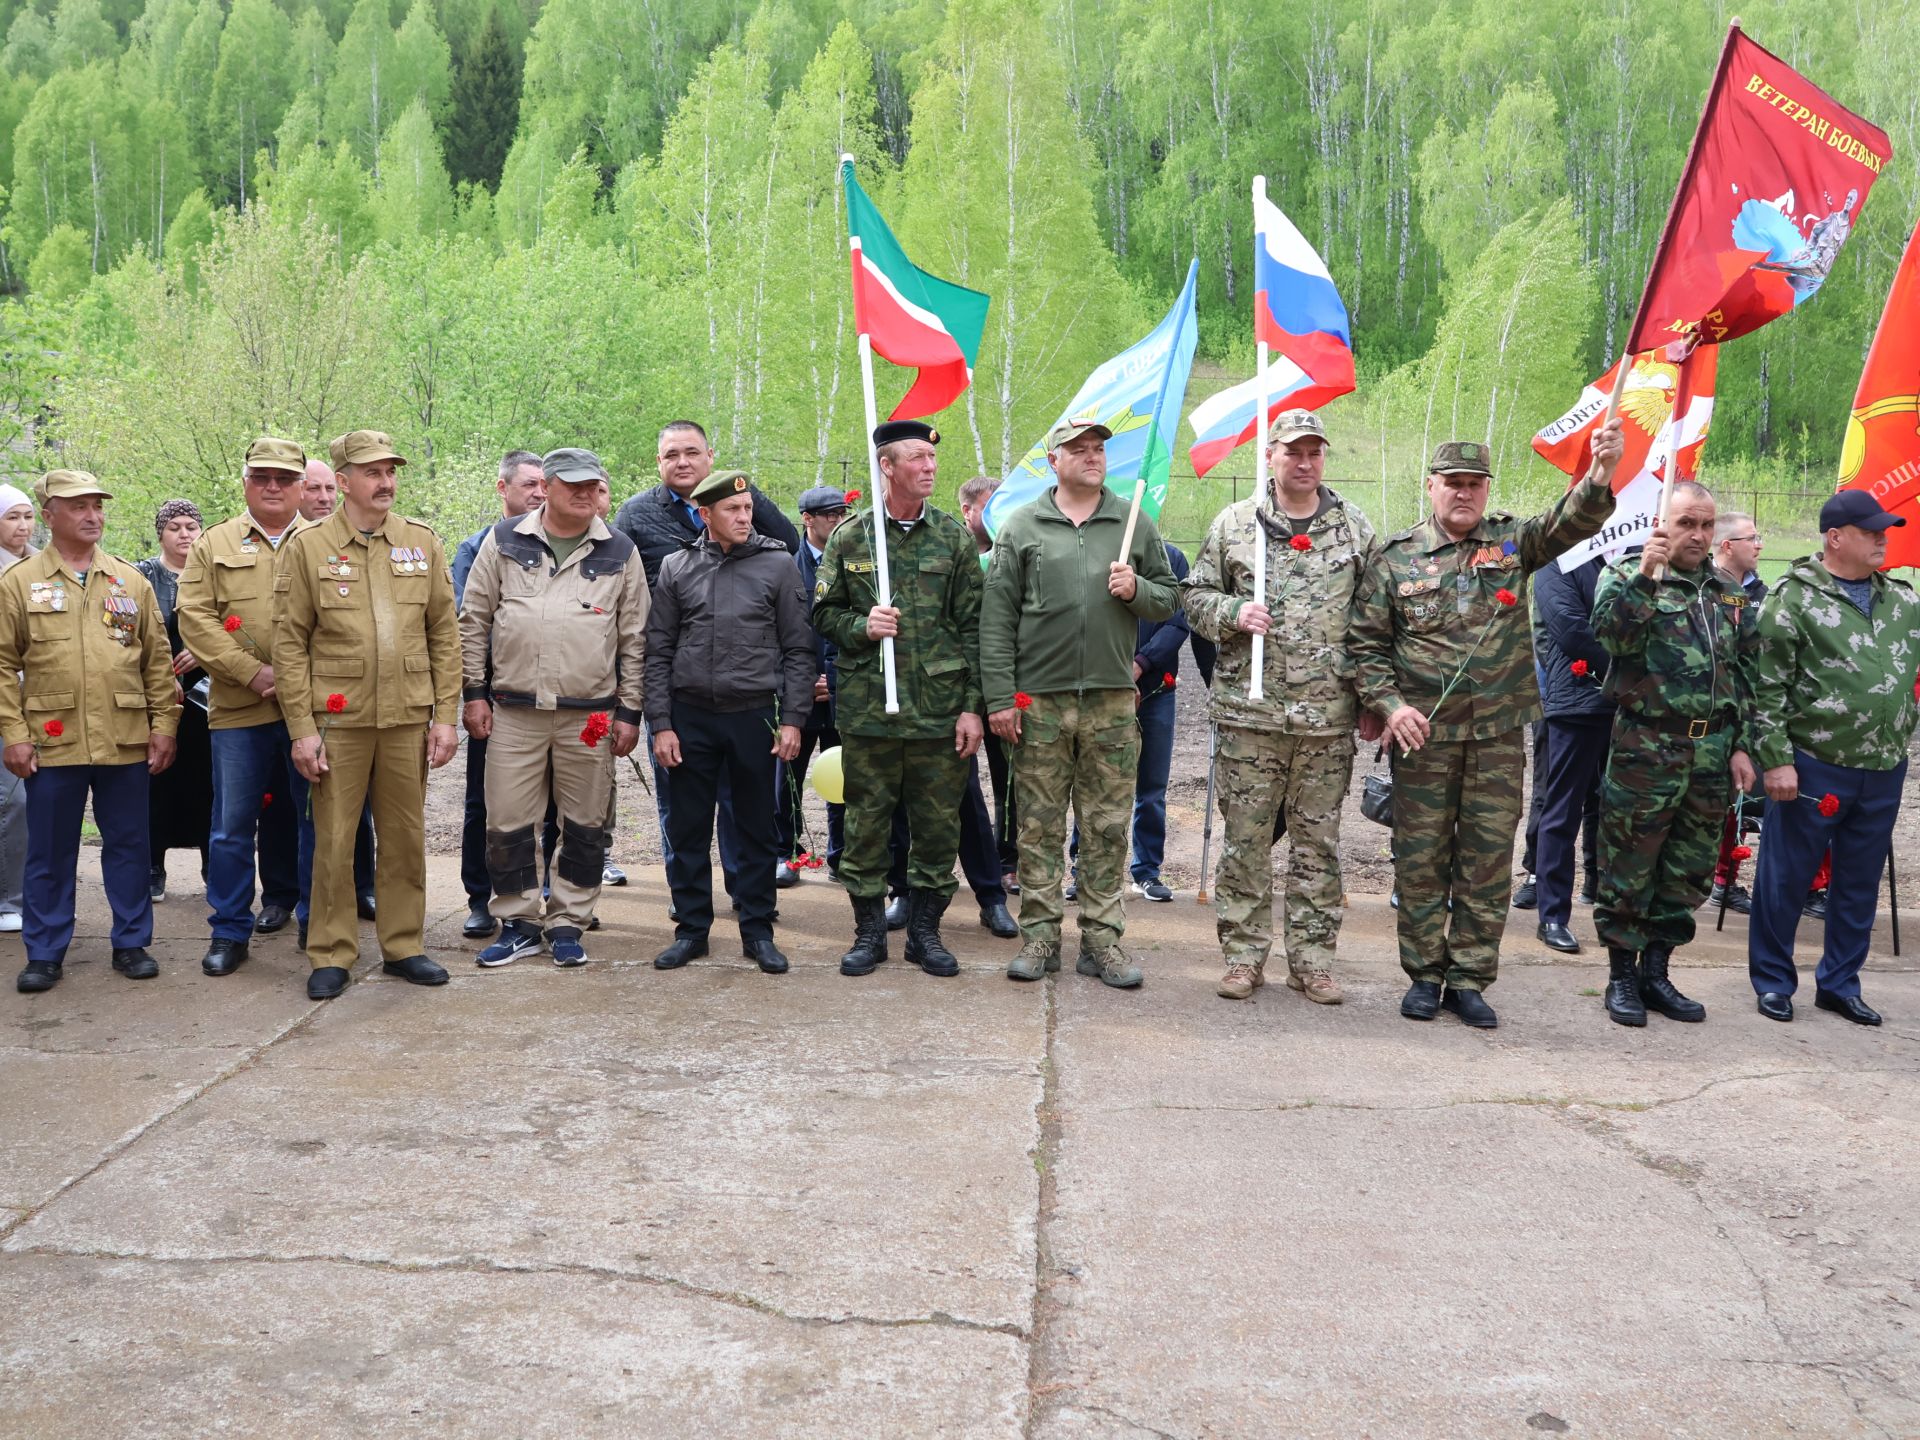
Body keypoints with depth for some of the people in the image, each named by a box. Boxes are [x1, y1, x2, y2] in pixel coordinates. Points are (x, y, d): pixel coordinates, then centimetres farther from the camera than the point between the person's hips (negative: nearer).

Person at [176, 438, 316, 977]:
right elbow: (195, 620, 0)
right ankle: (229, 930, 16)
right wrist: (253, 672, -11)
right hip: (238, 711, 0)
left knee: (318, 819, 7)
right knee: (232, 826, 4)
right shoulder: (213, 545, 9)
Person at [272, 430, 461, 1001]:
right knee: (333, 841, 3)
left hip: (408, 718, 2)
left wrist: (445, 715, 2)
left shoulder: (423, 543, 7)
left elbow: (444, 636, 8)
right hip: (338, 720, -2)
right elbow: (290, 644, -2)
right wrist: (302, 729, -7)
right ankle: (330, 956, 16)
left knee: (406, 838, 9)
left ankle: (404, 946, 22)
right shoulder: (307, 547, -1)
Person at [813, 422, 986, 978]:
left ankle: (925, 931, 20)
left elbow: (974, 627, 3)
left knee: (938, 826, 6)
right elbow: (824, 612, 10)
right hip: (868, 708, 0)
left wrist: (972, 706, -2)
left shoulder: (953, 536, 5)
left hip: (940, 710, 1)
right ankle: (869, 932, 19)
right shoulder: (850, 537, 3)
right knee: (866, 824, 6)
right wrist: (861, 625, -12)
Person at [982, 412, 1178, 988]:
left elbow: (1170, 598, 15)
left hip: (1111, 702, 1)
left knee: (1108, 827, 4)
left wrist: (1137, 590, -8)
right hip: (1039, 700, -1)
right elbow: (996, 619, 0)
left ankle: (1102, 937, 13)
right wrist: (1000, 698, -6)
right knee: (1039, 826, 3)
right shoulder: (1022, 526, 4)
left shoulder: (1135, 523, 9)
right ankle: (1039, 935, 13)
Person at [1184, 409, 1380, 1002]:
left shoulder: (1357, 530, 8)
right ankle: (1243, 956, 14)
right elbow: (1196, 595, 11)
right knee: (1245, 838, 3)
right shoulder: (1233, 524, 6)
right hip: (1249, 710, 0)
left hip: (1329, 717, 1)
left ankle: (1312, 959, 16)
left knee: (1319, 842, 7)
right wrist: (1233, 614, -11)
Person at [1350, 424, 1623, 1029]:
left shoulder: (1512, 542, 7)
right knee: (1421, 862, 5)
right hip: (1423, 735, -1)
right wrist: (1389, 703, -10)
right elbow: (1366, 642, 3)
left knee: (1488, 864, 6)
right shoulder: (1395, 558, 3)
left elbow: (1570, 522, -10)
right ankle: (1424, 975, 19)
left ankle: (1468, 980, 16)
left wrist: (1600, 478, -30)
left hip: (1499, 737, 1)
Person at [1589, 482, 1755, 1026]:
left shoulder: (1730, 594, 14)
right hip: (1646, 749, -5)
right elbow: (1609, 633, -20)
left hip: (1711, 752, 5)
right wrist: (1645, 574, -25)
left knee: (1690, 870, 10)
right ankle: (1622, 976, 14)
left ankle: (1655, 970, 23)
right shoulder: (1626, 577, -1)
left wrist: (1741, 745, 10)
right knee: (1629, 868, 1)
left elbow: (1746, 675, 16)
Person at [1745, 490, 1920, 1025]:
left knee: (1860, 883, 13)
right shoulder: (1795, 599, -8)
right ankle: (1773, 980, 19)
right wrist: (1775, 759, -14)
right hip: (1812, 768, -6)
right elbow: (1767, 687, -10)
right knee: (1786, 877, 4)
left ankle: (1840, 984, 27)